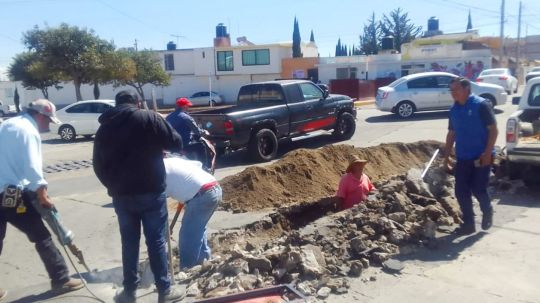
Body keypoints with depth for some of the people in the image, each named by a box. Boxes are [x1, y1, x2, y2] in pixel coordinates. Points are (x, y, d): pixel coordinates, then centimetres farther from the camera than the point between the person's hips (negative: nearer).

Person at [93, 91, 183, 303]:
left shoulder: (104, 128, 10)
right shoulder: (149, 118, -5)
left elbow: (98, 166, 12)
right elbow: (176, 143, -5)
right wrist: (157, 146, 15)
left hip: (121, 195, 4)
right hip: (151, 192, -4)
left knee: (129, 243, 15)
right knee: (156, 241, 5)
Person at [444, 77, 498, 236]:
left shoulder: (481, 105, -10)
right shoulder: (454, 110, 9)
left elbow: (493, 130, -11)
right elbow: (451, 134, 15)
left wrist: (487, 153, -18)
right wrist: (446, 157, 13)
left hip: (481, 157, -6)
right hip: (462, 158, 6)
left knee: (478, 189, -3)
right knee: (461, 192, 4)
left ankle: (487, 213, 29)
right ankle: (468, 224, 19)